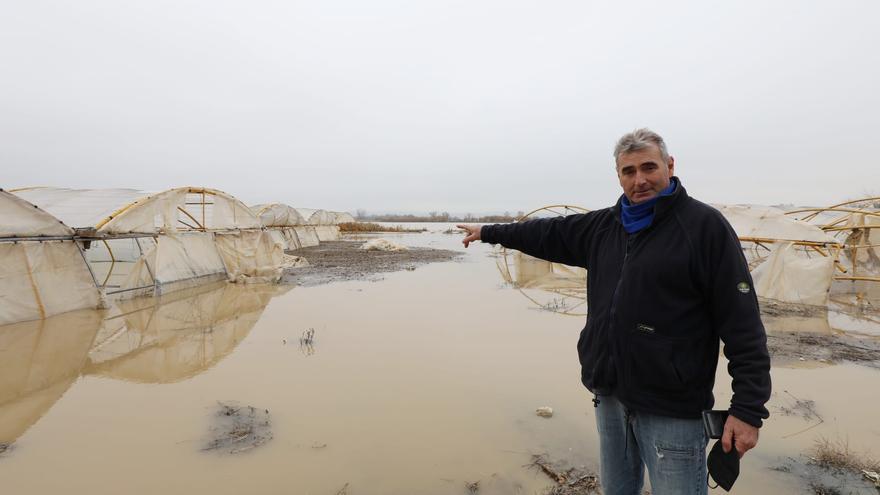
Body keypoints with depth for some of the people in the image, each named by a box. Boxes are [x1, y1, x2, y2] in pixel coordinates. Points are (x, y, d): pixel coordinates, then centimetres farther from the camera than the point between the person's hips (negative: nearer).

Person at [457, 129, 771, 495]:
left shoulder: (705, 225, -10)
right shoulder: (603, 226, 8)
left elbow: (743, 324, -13)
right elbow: (550, 234, 19)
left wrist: (748, 408, -15)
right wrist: (489, 232, 24)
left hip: (672, 409, -5)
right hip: (610, 396, 6)